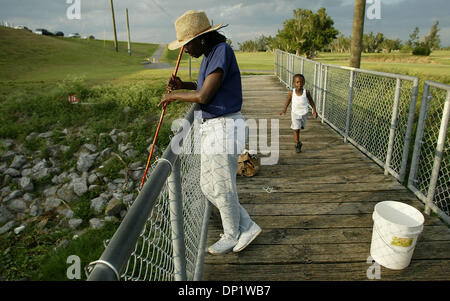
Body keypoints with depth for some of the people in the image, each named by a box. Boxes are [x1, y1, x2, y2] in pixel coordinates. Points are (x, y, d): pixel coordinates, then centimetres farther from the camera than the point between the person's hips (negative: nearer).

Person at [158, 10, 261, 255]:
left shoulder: (222, 51, -16)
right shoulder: (209, 55, 13)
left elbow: (204, 96, -23)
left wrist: (174, 95, -6)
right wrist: (182, 85, 12)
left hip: (224, 129, -10)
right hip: (211, 128, 10)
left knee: (223, 189, 6)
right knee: (208, 186, 16)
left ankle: (232, 236, 30)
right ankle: (246, 227, 28)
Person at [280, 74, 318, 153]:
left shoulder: (306, 92, -11)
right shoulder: (292, 92, -10)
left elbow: (311, 101, 0)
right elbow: (288, 100, 6)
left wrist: (314, 111, -5)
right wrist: (284, 110, 7)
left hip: (304, 113, 1)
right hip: (295, 113, -1)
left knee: (301, 127, 18)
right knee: (296, 129, -2)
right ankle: (297, 144, 8)